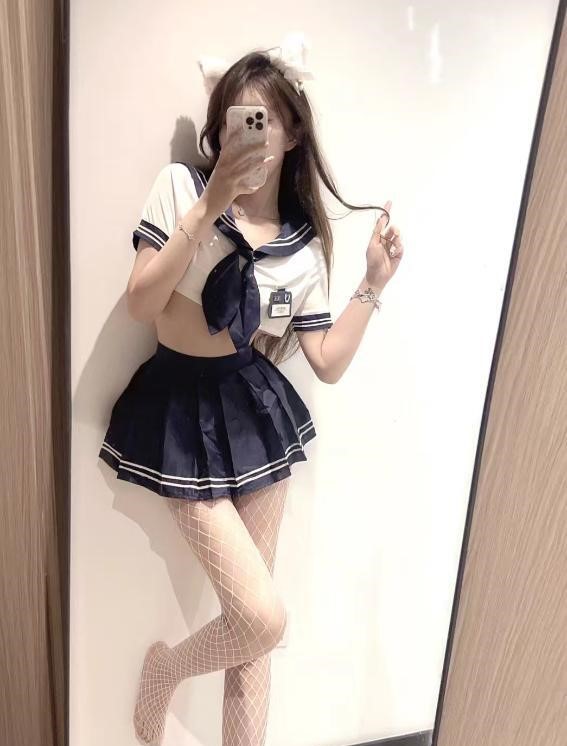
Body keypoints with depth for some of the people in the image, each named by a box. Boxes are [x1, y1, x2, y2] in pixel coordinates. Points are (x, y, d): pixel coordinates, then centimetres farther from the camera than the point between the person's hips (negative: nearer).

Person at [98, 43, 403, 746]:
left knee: (251, 630, 12)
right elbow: (141, 304, -16)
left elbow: (328, 363, 1)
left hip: (256, 410, 4)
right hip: (182, 412, -3)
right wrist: (210, 207, -21)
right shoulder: (181, 185, -5)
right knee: (264, 619, -7)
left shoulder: (304, 243, 3)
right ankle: (164, 668, 27)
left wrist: (373, 283, -7)